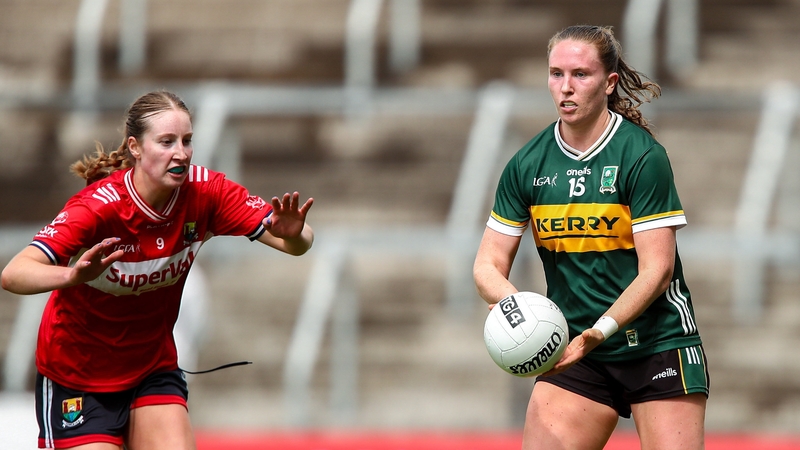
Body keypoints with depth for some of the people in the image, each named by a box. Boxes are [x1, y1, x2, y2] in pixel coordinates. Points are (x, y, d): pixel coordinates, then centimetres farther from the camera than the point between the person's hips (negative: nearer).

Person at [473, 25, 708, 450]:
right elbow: (488, 266, 3)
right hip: (572, 350, 3)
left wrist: (597, 333, -27)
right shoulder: (526, 166, 1)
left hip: (657, 346, -3)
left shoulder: (643, 156, -12)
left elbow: (655, 270, -15)